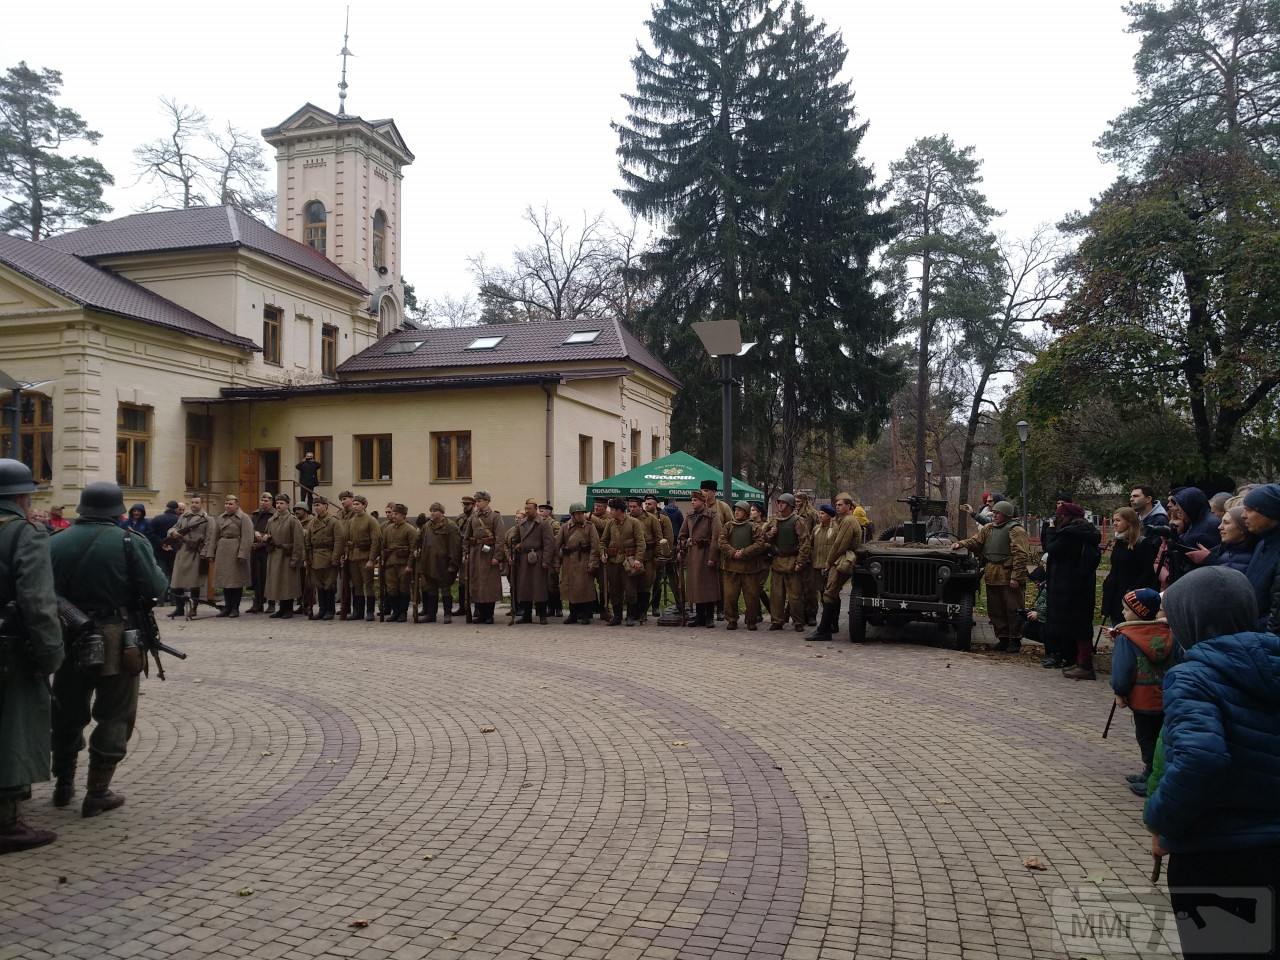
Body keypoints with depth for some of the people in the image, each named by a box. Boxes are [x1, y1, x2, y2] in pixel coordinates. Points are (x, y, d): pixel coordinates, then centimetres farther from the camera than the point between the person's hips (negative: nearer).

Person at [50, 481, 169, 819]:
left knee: (67, 713, 20)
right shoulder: (130, 542, -11)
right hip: (116, 640, -4)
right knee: (114, 717, 7)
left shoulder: (57, 542, 1)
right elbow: (155, 588, -15)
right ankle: (97, 794, 8)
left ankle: (63, 785, 31)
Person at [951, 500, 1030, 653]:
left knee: (1013, 610, 0)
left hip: (1009, 578, -7)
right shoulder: (988, 529, 15)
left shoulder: (1015, 530, -9)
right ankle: (1003, 638, 22)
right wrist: (961, 544, -4)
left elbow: (1021, 555, -14)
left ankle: (1015, 640, 9)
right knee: (995, 610, 12)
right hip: (992, 577, 8)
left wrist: (1016, 577, -19)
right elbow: (975, 541, 17)